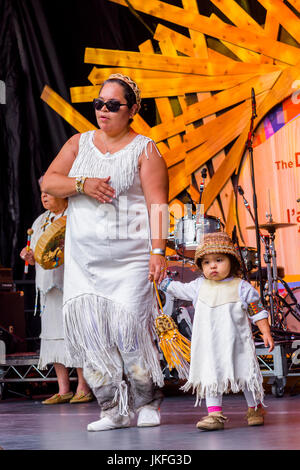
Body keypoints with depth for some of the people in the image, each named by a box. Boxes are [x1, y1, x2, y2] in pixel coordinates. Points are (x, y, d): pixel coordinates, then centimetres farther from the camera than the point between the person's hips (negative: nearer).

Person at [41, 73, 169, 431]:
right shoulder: (80, 143, 16)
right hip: (83, 259, 4)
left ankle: (147, 403, 5)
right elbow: (48, 182, 9)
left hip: (130, 257, -4)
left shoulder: (144, 149, 2)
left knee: (129, 326, -12)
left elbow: (157, 203, -5)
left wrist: (158, 250, -16)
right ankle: (113, 409, 2)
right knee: (87, 328, -5)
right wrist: (82, 184, -9)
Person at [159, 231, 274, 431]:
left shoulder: (242, 287, -3)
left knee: (246, 376, 6)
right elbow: (177, 288, 20)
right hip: (209, 345, 3)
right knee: (211, 377, -3)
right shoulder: (199, 286, 7)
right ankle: (214, 414, 0)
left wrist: (266, 333, -4)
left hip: (236, 343, -2)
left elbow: (257, 311, 0)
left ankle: (255, 408, 24)